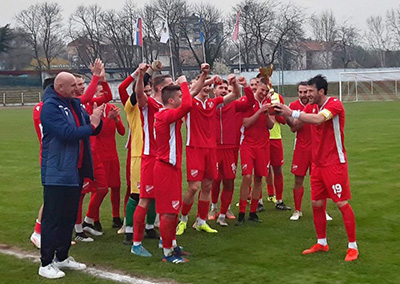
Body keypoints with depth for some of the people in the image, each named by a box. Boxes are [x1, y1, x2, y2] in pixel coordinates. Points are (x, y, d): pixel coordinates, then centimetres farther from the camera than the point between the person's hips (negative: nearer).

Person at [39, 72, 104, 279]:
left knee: (69, 217, 16)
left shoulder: (74, 104, 12)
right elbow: (67, 133, -24)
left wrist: (97, 120, -10)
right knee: (53, 218, -4)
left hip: (75, 172, 9)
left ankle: (62, 257, 27)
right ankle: (46, 263, 3)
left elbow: (93, 129, 12)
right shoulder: (50, 107, -13)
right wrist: (91, 125, -16)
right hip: (57, 174, -9)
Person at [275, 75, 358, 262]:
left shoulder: (335, 104, -14)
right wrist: (285, 114, -13)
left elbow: (318, 119, -32)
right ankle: (321, 243, 23)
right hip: (317, 164, 7)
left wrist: (292, 113, -30)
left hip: (335, 164, -7)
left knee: (342, 204, -4)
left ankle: (352, 247, 5)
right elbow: (294, 123, 5)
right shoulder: (311, 107, 9)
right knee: (316, 204, 9)